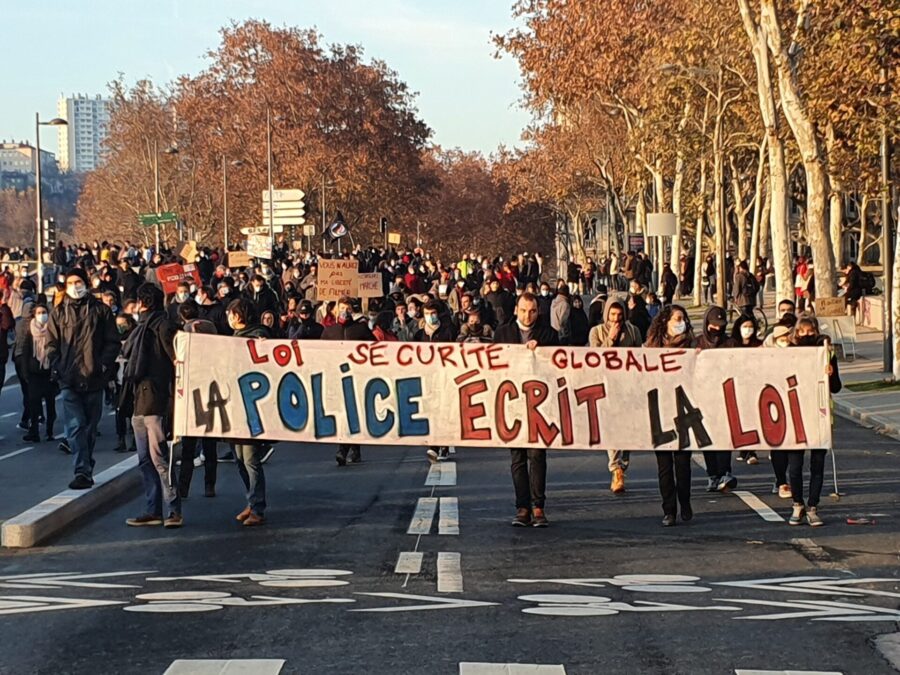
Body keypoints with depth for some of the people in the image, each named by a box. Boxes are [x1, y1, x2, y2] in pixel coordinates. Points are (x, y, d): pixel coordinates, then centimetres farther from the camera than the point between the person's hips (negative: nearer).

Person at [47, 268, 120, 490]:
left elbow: (112, 342, 6)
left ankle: (85, 470, 20)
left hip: (94, 378, 0)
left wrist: (105, 365, -7)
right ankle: (83, 471, -18)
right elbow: (52, 344, 11)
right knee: (76, 426, -11)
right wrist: (57, 368, -3)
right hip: (69, 380, 0)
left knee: (90, 427, 8)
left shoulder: (100, 310, 6)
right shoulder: (59, 312, 10)